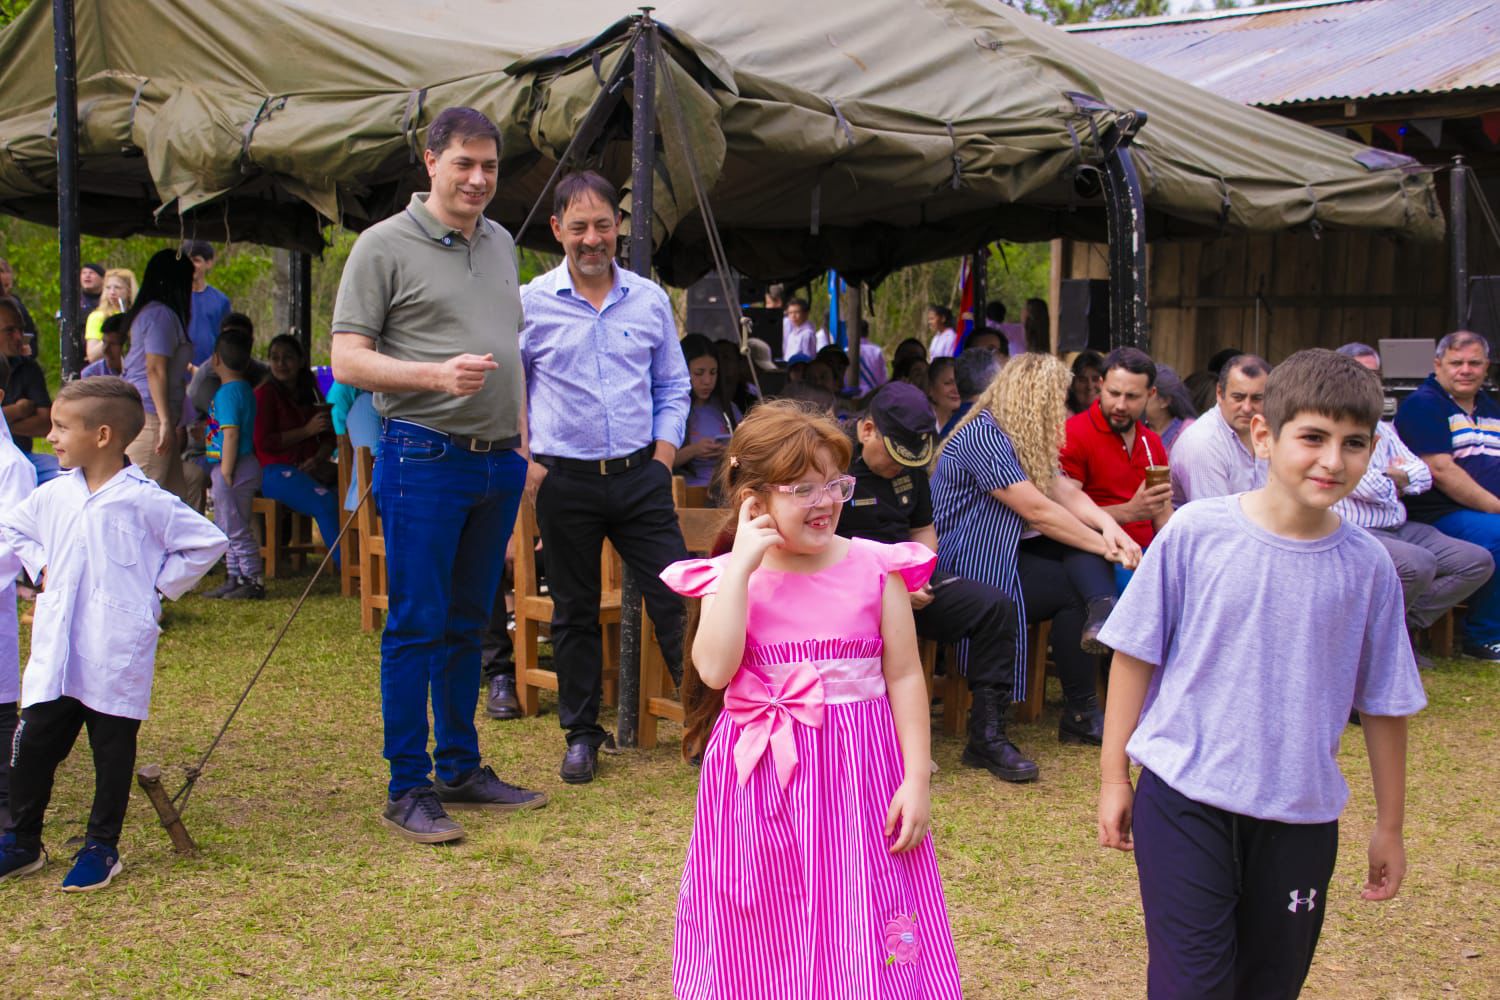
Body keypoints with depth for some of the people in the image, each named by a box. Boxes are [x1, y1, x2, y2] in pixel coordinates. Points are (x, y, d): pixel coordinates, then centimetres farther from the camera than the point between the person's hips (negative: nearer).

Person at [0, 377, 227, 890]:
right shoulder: (53, 496, 5)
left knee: (112, 753, 7)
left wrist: (159, 584, -4)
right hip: (55, 652, 5)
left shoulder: (145, 501, -10)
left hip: (117, 658, -4)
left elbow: (208, 542, -4)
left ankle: (102, 847, 21)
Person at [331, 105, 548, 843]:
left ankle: (462, 770, 23)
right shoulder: (385, 245, -5)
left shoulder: (500, 244, 16)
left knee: (468, 623, 14)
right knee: (416, 627, -3)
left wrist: (521, 442, 17)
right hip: (425, 457, -6)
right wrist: (435, 375, -23)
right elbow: (347, 360, -9)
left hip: (497, 460, 7)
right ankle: (408, 789, 5)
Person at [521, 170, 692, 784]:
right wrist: (524, 461, -4)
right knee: (574, 613, 8)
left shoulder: (650, 299, 6)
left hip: (639, 475, 1)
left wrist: (663, 456, 3)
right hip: (564, 479, -1)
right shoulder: (529, 304, -1)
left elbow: (673, 387, 14)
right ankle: (581, 734, 21)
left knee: (675, 597, -1)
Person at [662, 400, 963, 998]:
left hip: (861, 771, -1)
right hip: (762, 777, 1)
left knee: (867, 943, 3)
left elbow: (905, 677, 0)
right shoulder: (730, 577, -1)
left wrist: (917, 780, -5)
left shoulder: (876, 568, -1)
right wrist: (742, 566, -16)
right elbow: (715, 670, -17)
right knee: (761, 940, 12)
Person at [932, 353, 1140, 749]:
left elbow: (1067, 492, 3)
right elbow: (1037, 510, -21)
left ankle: (1102, 611, -37)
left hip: (1004, 552, 9)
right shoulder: (982, 435, -18)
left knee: (1083, 550, -10)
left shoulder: (1027, 440, 14)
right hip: (967, 568, -9)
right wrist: (1104, 547, -16)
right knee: (1071, 590, -17)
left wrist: (1109, 527, -16)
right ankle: (1079, 715, -12)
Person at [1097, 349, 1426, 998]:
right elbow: (1135, 653, -2)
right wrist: (1113, 775, 1)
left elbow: (1384, 703, 5)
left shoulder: (1368, 567, -4)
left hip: (1301, 813, 3)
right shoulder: (1196, 532, -10)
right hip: (1185, 796, -2)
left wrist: (1389, 825, 12)